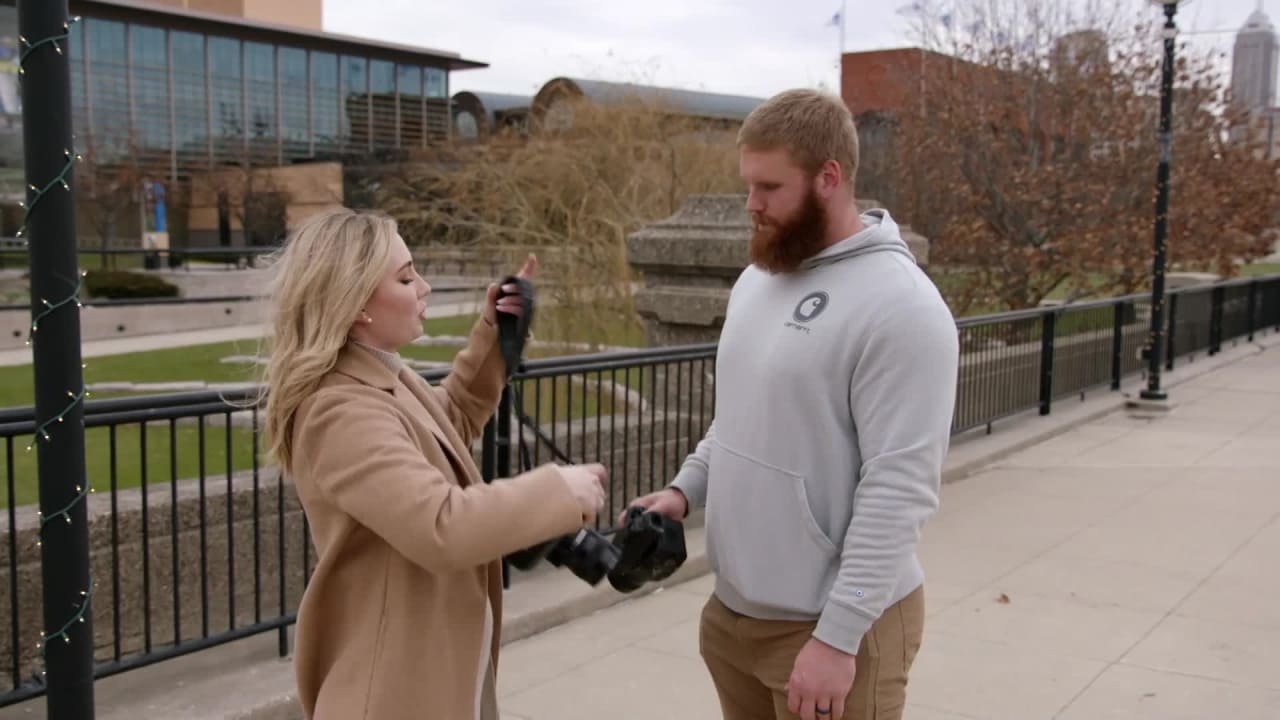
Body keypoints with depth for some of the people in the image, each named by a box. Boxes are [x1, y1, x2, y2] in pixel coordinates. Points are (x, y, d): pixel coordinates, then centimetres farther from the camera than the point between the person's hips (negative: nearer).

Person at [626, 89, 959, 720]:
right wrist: (685, 489, 2)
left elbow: (899, 492, -22)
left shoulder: (902, 307, -19)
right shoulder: (757, 279, 7)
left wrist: (838, 637, -22)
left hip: (833, 624, -7)